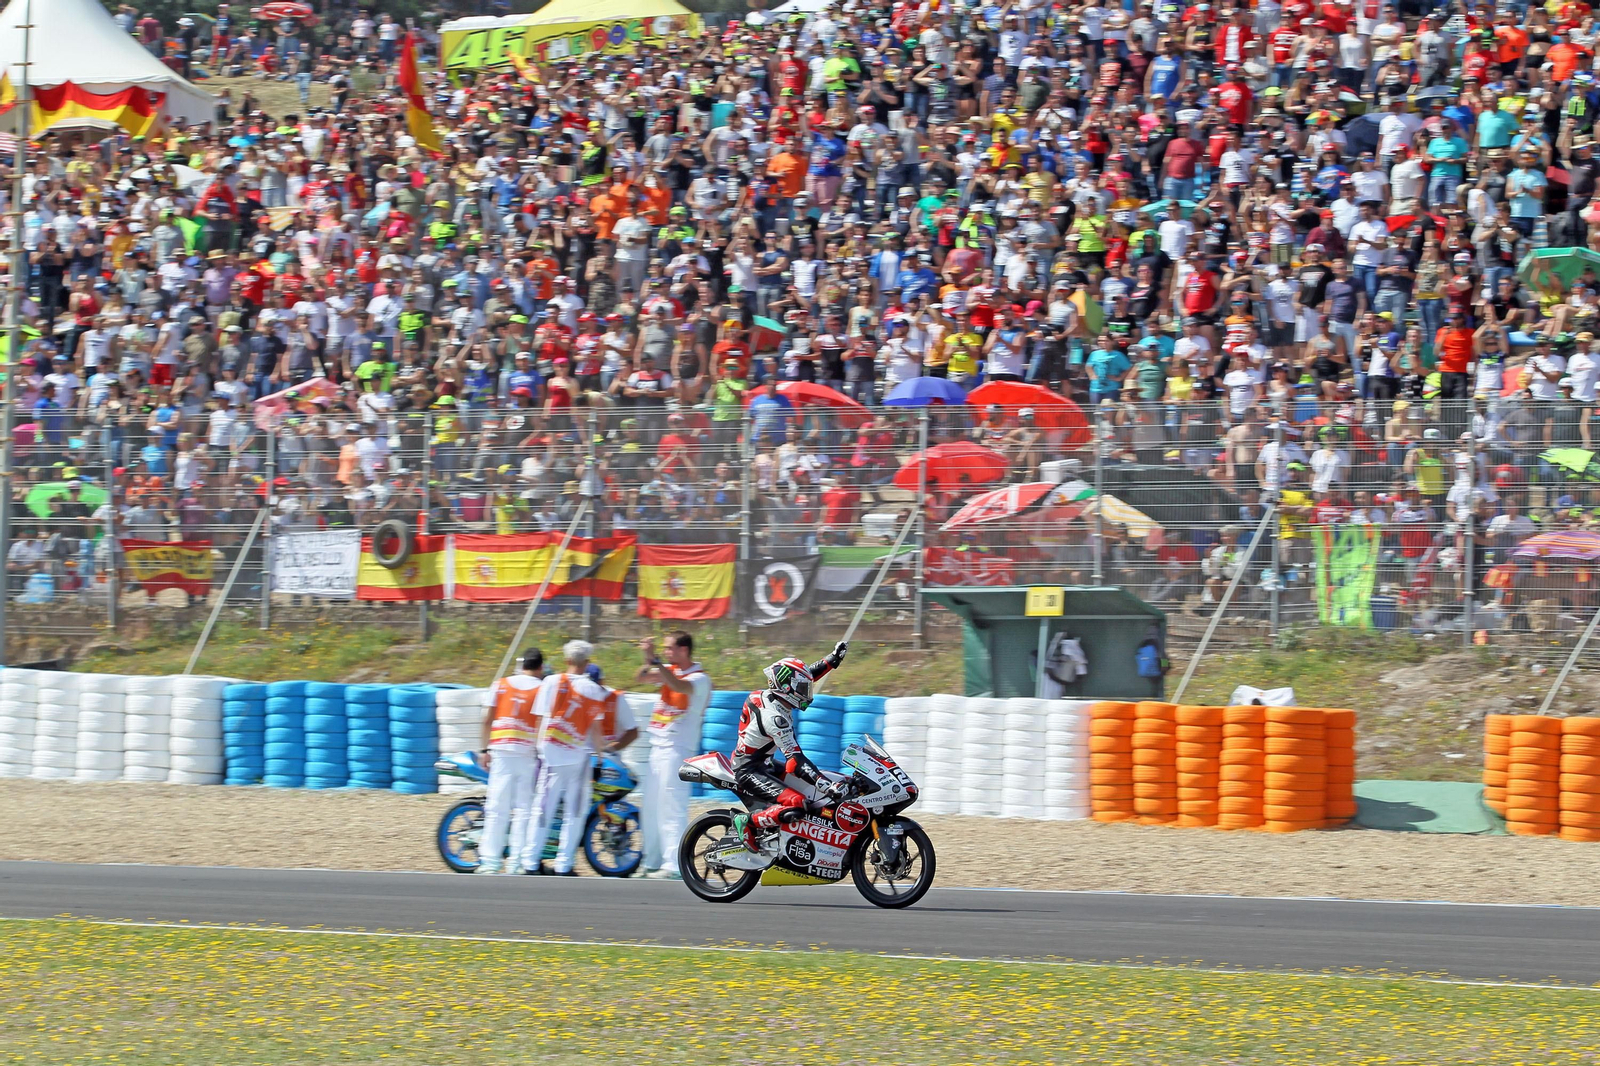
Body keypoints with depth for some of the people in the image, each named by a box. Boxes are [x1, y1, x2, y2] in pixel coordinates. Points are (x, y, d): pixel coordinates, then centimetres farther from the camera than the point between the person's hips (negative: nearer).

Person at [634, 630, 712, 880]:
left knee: (672, 806, -14)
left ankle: (674, 866, -17)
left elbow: (679, 686, -29)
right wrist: (649, 661, -15)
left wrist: (656, 661, -32)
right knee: (652, 807, 12)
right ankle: (653, 862, 19)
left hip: (678, 749, -9)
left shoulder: (700, 678, -10)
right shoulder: (669, 670, 12)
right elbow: (641, 678, 3)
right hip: (658, 745, 9)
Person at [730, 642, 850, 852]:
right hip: (749, 771, -11)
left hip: (763, 764, 11)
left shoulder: (768, 696, 0)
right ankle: (747, 822, -14)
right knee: (796, 803, -29)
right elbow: (794, 758, -30)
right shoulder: (775, 717, -26)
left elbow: (808, 676, 18)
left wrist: (833, 659, 18)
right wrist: (826, 786, -36)